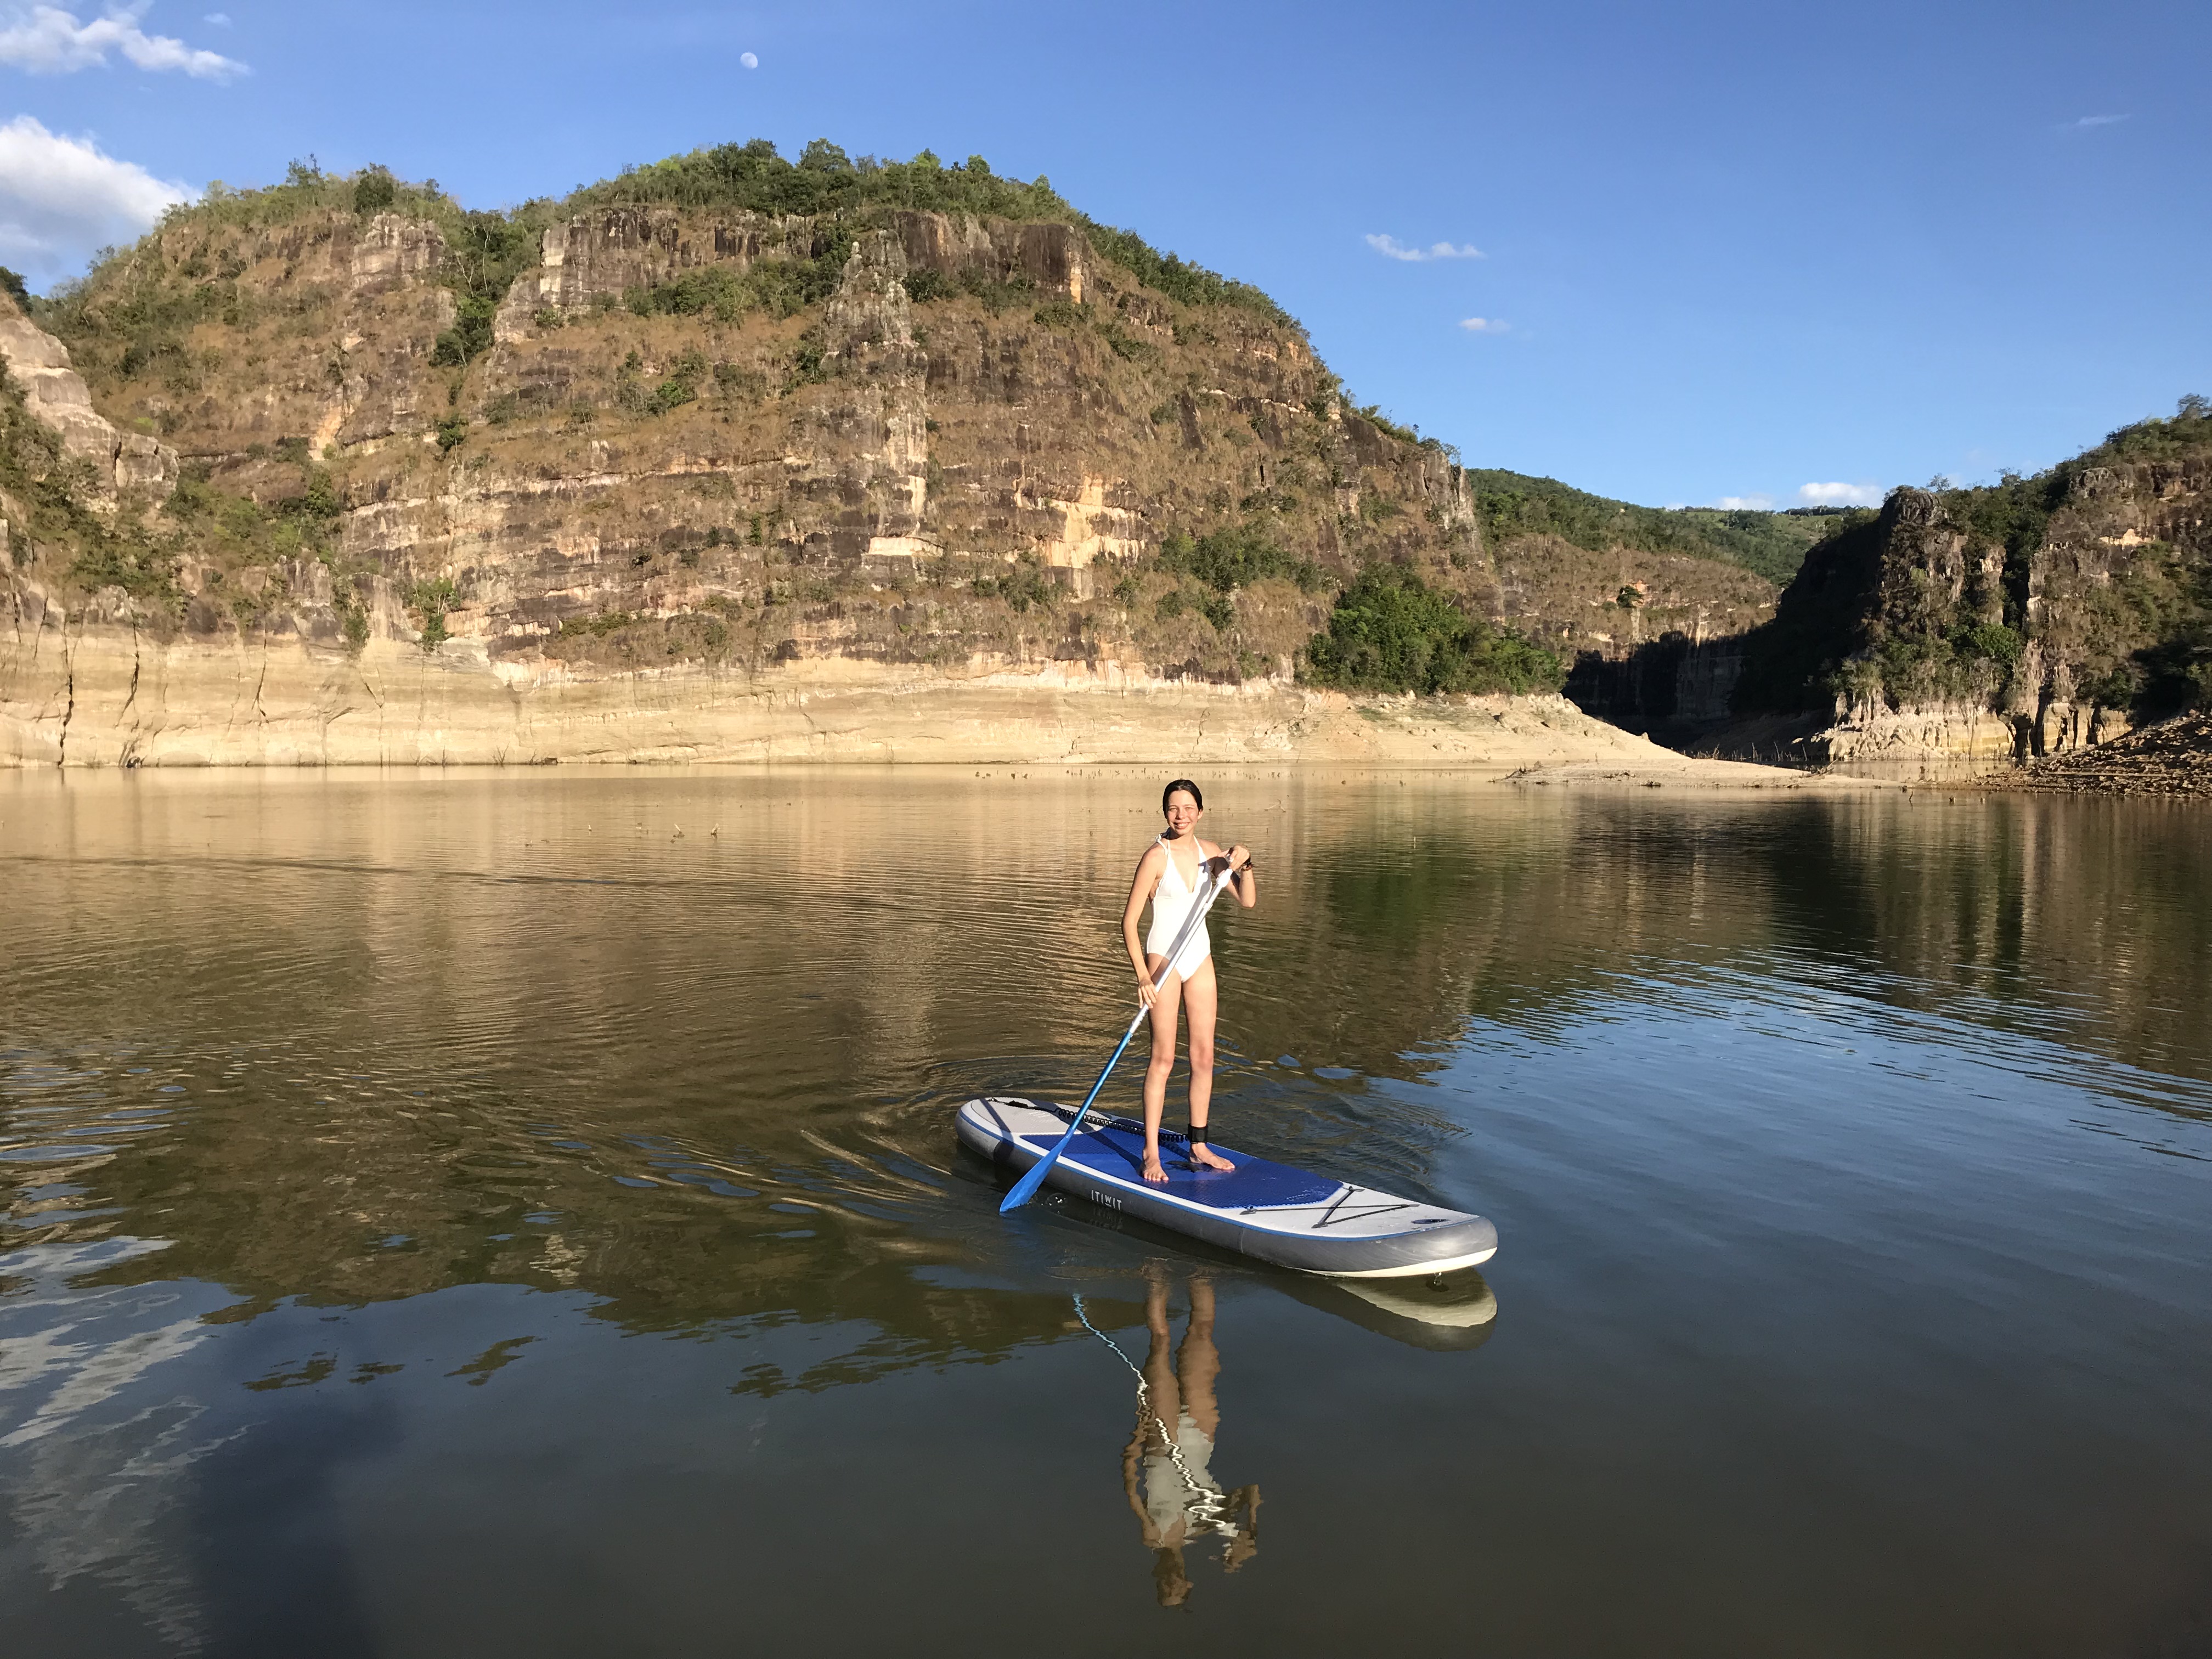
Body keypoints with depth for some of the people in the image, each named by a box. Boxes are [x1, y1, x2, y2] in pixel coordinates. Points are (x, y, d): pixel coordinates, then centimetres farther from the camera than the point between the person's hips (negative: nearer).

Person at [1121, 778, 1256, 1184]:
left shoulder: (1209, 852, 4)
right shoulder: (1156, 856, -12)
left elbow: (1248, 901, 1)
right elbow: (1129, 922, -13)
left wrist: (1244, 863, -16)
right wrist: (1142, 976, -21)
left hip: (1199, 957, 6)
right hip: (1164, 957, -6)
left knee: (1204, 1056, 8)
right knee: (1164, 1057, -5)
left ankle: (1199, 1148, 18)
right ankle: (1151, 1152, 4)